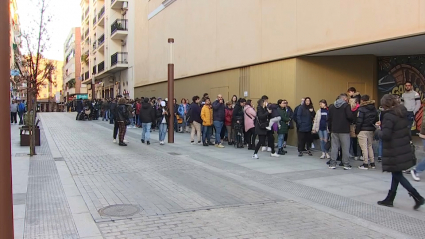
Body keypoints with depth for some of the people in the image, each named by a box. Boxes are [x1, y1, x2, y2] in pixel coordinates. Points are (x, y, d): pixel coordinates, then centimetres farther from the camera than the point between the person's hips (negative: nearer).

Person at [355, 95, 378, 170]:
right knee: (370, 146, 16)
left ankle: (365, 164, -1)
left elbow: (359, 121, -15)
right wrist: (373, 128, 16)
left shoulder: (362, 109, -12)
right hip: (371, 130, 7)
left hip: (363, 130, -7)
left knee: (364, 147, -3)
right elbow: (376, 119, 11)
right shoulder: (374, 109, 9)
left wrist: (357, 131, -8)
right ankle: (372, 163, 18)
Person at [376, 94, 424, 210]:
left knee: (397, 175, 2)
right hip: (404, 148, 9)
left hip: (394, 151, -9)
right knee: (396, 174, 15)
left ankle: (417, 197, -3)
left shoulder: (389, 116, -19)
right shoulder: (402, 112, 6)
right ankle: (389, 199, 25)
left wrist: (378, 130, -3)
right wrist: (383, 124, 17)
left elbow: (385, 135, -22)